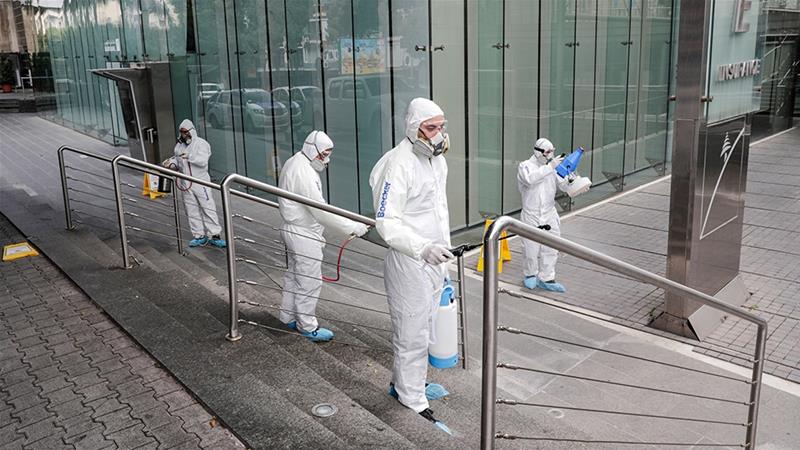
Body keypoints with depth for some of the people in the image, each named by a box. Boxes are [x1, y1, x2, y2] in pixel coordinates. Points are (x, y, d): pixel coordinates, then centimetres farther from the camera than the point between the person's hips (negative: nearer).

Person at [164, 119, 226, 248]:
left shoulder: (201, 143, -6)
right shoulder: (179, 146, 12)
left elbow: (203, 161, -20)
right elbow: (178, 162, 22)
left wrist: (190, 157, -33)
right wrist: (171, 163, 1)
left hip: (200, 182, -6)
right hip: (186, 184, 6)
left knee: (208, 209, -5)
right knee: (192, 211, 7)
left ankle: (214, 235, -1)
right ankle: (199, 235, 15)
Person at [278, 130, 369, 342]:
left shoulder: (294, 164, 9)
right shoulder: (303, 173, -24)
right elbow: (320, 211, -26)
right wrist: (352, 227, -24)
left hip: (295, 230, 11)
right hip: (304, 235, -11)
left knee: (294, 276, 20)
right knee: (309, 281, 0)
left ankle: (289, 317, 34)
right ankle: (307, 326, 12)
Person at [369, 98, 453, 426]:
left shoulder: (437, 160, 10)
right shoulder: (399, 164, -20)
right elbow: (386, 222, -24)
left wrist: (443, 250, 24)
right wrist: (424, 248, -35)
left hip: (434, 260, 9)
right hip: (409, 262, -9)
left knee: (420, 327, 19)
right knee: (412, 334, 2)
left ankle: (401, 382, 37)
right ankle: (414, 402, 16)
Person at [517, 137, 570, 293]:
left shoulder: (553, 168, 7)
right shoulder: (526, 166, -6)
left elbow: (563, 185, 4)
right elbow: (530, 179, -29)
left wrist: (571, 181, -19)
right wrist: (550, 167, -30)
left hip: (549, 215, 4)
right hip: (531, 216, -4)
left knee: (550, 249, 4)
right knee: (531, 248, 4)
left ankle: (546, 279, 15)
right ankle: (531, 274, 26)